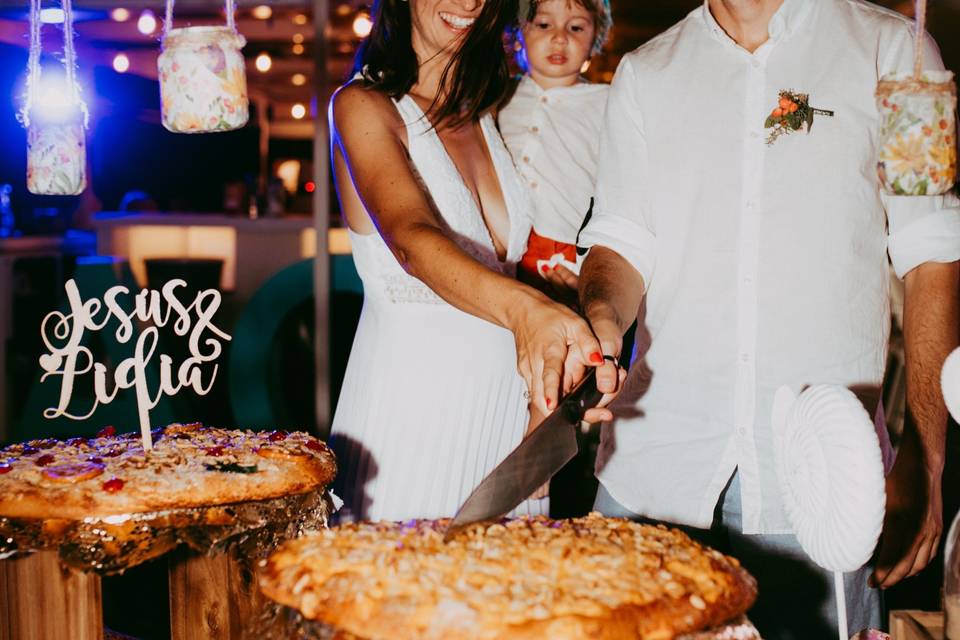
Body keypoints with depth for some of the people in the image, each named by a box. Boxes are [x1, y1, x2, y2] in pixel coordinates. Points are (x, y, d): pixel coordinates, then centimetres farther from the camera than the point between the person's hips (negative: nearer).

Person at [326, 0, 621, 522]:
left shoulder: (481, 113, 12)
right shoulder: (363, 104, -9)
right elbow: (411, 240, -27)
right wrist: (522, 308, -43)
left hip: (507, 399, 6)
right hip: (410, 396, -6)